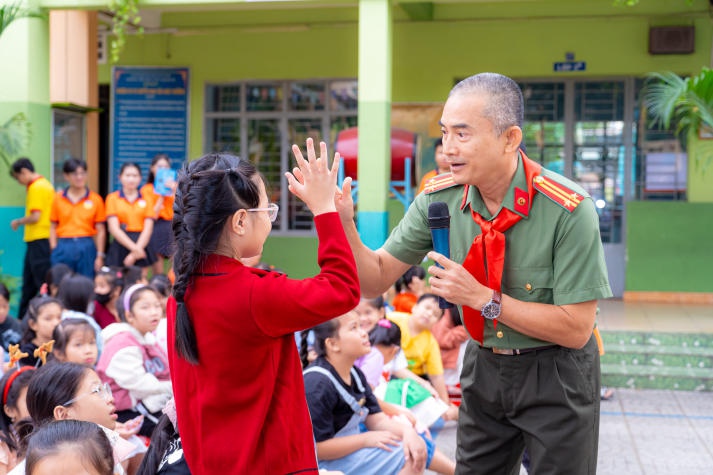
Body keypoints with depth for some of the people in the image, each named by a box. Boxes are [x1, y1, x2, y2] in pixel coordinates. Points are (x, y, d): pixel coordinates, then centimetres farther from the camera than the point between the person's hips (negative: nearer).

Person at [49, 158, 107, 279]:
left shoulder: (95, 199, 2)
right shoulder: (58, 199, 5)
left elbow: (100, 230, 3)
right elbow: (53, 227, 8)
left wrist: (100, 256, -1)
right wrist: (54, 250, -1)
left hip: (86, 247, -1)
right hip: (63, 247, 1)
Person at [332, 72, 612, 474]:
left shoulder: (569, 211, -25)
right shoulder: (440, 199, -11)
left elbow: (575, 329, -22)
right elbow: (376, 280, -5)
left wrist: (483, 298, -27)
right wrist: (344, 224, -23)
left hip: (556, 377, -4)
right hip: (484, 366, 4)